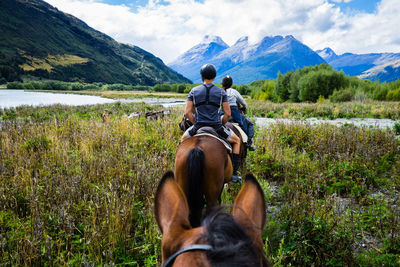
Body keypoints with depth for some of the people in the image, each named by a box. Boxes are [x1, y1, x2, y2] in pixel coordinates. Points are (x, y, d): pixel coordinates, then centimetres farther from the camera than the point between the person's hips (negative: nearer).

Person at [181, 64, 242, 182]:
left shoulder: (194, 91, 4)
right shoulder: (221, 92, 2)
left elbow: (187, 112, -1)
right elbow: (227, 114, -3)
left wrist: (196, 123, 12)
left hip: (198, 128, 1)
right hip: (216, 127, -1)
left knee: (184, 139, 33)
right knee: (237, 141, 23)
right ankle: (234, 173, 17)